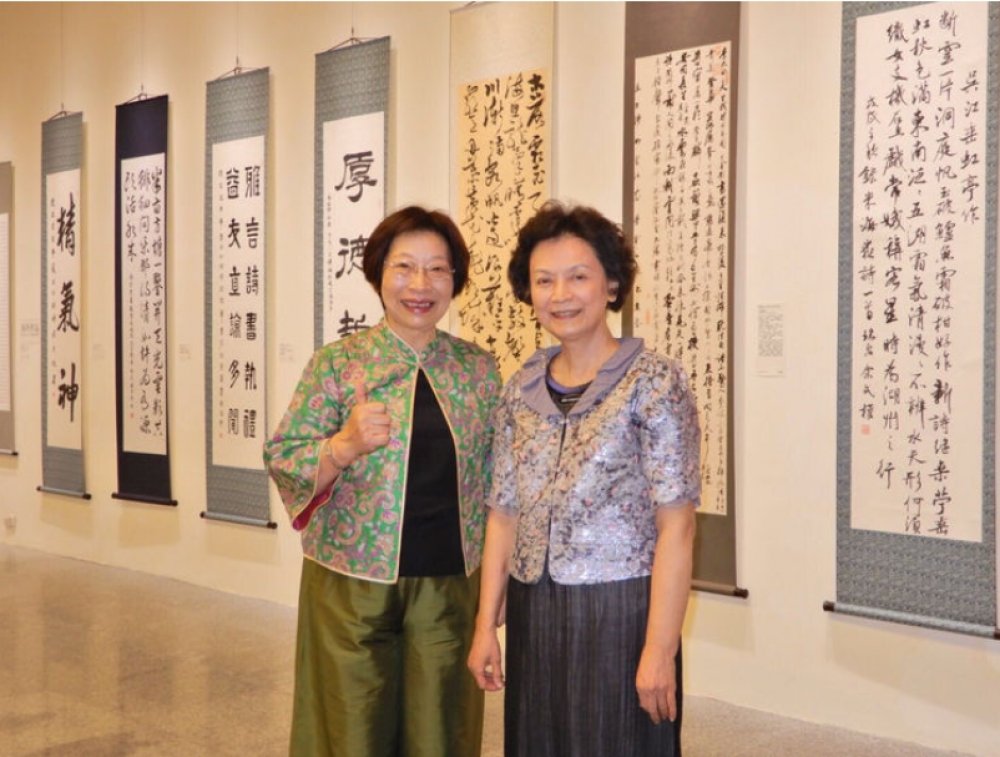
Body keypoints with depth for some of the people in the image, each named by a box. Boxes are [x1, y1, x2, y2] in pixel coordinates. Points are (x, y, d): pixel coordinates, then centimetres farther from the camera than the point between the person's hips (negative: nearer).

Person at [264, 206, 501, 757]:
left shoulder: (478, 369, 4)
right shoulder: (336, 364, -5)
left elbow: (491, 480, 11)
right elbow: (282, 463, -6)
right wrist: (346, 445, -24)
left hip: (448, 587, 3)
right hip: (353, 584, -2)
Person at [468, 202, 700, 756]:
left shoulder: (654, 383, -9)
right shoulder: (520, 390, 6)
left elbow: (675, 527, -12)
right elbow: (504, 516, 9)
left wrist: (659, 650, -15)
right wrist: (486, 626, 6)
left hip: (619, 614, -5)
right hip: (532, 617, 5)